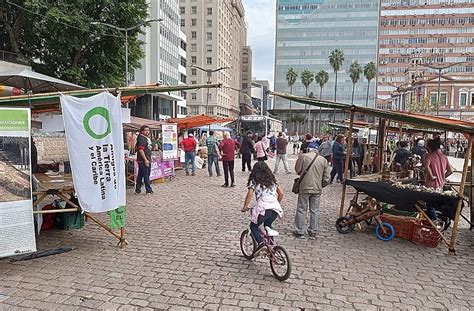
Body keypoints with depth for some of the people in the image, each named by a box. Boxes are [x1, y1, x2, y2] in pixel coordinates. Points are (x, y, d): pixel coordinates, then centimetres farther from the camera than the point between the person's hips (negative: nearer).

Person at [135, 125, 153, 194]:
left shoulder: (147, 138, 17)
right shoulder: (141, 139, -14)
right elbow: (140, 150, -21)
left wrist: (150, 159, 23)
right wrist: (145, 160, -22)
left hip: (147, 160, 10)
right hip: (143, 160, -10)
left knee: (140, 175, 13)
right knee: (146, 175, -4)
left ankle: (137, 190, 20)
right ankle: (149, 190, 3)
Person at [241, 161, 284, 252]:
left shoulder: (254, 180, 9)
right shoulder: (272, 179, 24)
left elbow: (250, 194, -4)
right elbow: (281, 193, 21)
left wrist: (245, 207, 6)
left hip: (263, 207, -5)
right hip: (276, 208, 5)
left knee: (253, 226, 16)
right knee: (268, 225, 32)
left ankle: (260, 242, -5)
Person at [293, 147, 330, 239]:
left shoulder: (303, 156, -4)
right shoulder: (323, 160, 6)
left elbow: (297, 170, 2)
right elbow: (326, 178, 6)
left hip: (305, 187, -3)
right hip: (317, 189, 3)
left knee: (301, 210, 6)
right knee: (314, 211, 12)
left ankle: (299, 232, 12)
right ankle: (312, 232, 18)